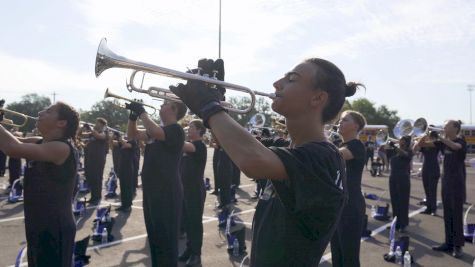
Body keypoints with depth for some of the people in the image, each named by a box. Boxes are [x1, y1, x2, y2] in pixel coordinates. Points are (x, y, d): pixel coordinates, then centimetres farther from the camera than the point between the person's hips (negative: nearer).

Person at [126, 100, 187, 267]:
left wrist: (142, 111, -17)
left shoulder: (176, 130, -12)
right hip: (152, 189, 9)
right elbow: (132, 135, 20)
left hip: (167, 192, -9)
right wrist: (133, 114, 5)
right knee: (155, 236, 21)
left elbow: (154, 132, -31)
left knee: (166, 238, -2)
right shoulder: (157, 130, 15)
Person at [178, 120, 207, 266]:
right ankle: (189, 248, 28)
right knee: (187, 220, 14)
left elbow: (183, 145, -32)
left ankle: (196, 254, 11)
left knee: (195, 221, 0)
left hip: (196, 189, -8)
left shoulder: (200, 146, -14)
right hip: (184, 188, 8)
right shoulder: (187, 144, 13)